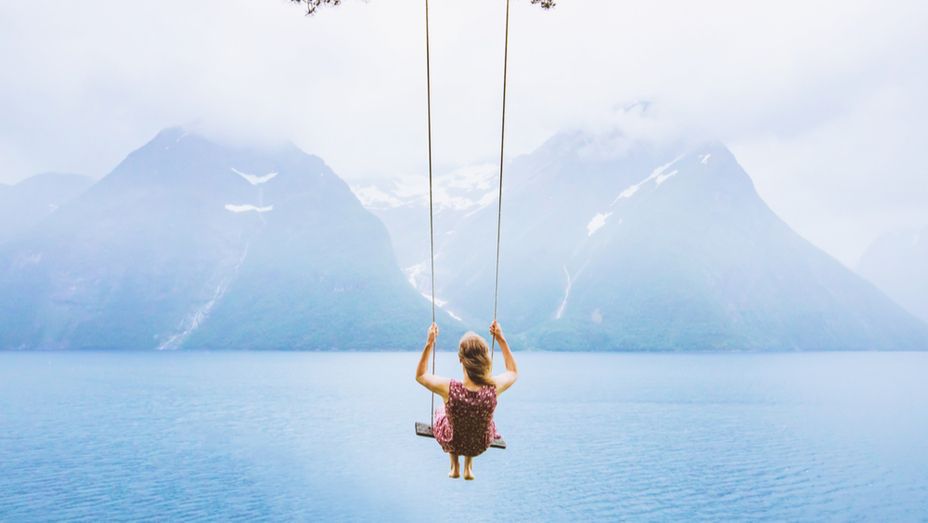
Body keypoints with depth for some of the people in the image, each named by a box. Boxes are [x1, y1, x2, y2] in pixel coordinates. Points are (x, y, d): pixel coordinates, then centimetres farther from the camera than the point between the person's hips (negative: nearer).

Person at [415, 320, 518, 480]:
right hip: (481, 445, 1)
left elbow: (420, 375, -12)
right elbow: (513, 372, -4)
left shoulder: (448, 388, -35)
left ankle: (455, 467, 39)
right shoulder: (494, 387, -31)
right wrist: (501, 339, -5)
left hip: (453, 444, -1)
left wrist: (429, 343, -13)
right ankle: (468, 468, 41)